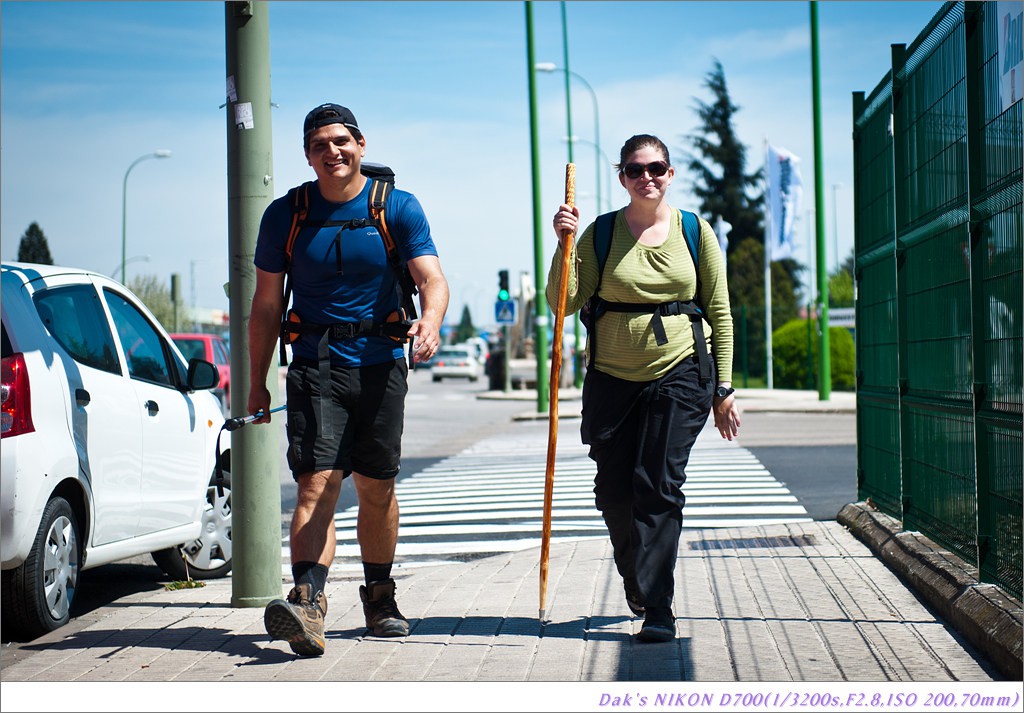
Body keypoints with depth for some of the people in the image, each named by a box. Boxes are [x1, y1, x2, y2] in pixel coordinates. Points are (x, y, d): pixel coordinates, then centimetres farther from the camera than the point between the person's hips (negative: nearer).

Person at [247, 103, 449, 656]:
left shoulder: (399, 208, 1)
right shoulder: (285, 214, 4)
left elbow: (431, 278, -10)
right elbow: (266, 304, 9)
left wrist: (430, 320, -32)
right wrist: (257, 380, 7)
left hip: (380, 366, 1)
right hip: (315, 366, -1)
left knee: (377, 488, 11)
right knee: (316, 486, -15)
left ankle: (379, 597, 29)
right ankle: (308, 602, -27)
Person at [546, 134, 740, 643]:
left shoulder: (695, 232, 4)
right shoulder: (600, 234, 3)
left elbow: (719, 313, 7)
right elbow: (565, 302, -3)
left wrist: (723, 388, 4)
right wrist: (565, 246, -16)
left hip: (681, 374, -1)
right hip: (612, 377, 2)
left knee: (658, 488, -10)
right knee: (613, 490, 5)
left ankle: (657, 611, -6)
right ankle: (635, 576, 34)